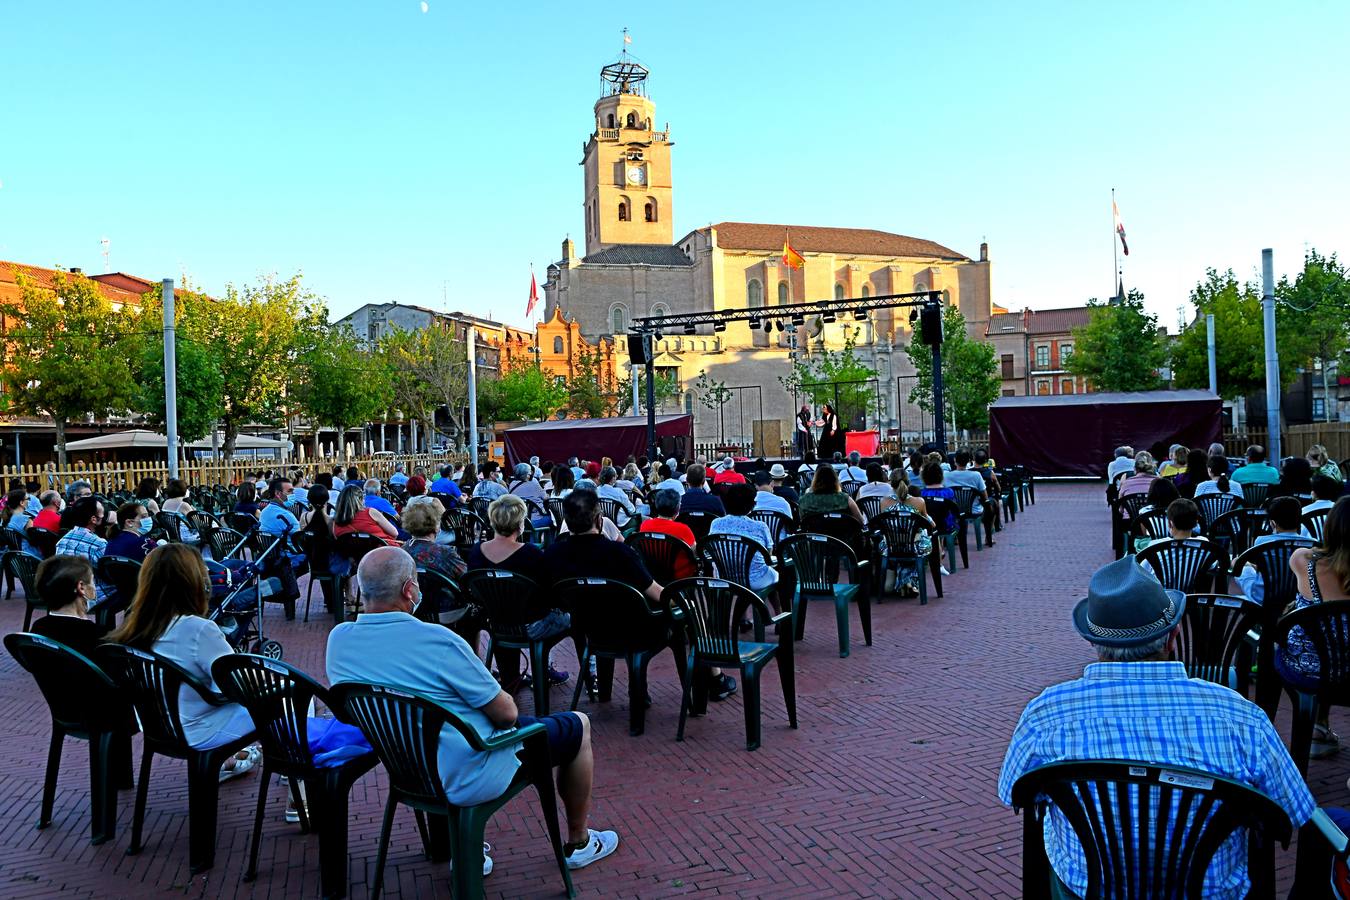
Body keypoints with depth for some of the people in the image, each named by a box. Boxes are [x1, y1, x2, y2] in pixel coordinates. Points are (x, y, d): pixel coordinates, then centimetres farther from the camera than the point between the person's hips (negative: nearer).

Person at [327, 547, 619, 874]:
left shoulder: (338, 639, -9)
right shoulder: (437, 641, -29)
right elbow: (505, 713, -19)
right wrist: (507, 707, 4)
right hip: (469, 778, -7)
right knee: (579, 725, 13)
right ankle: (579, 843, 32)